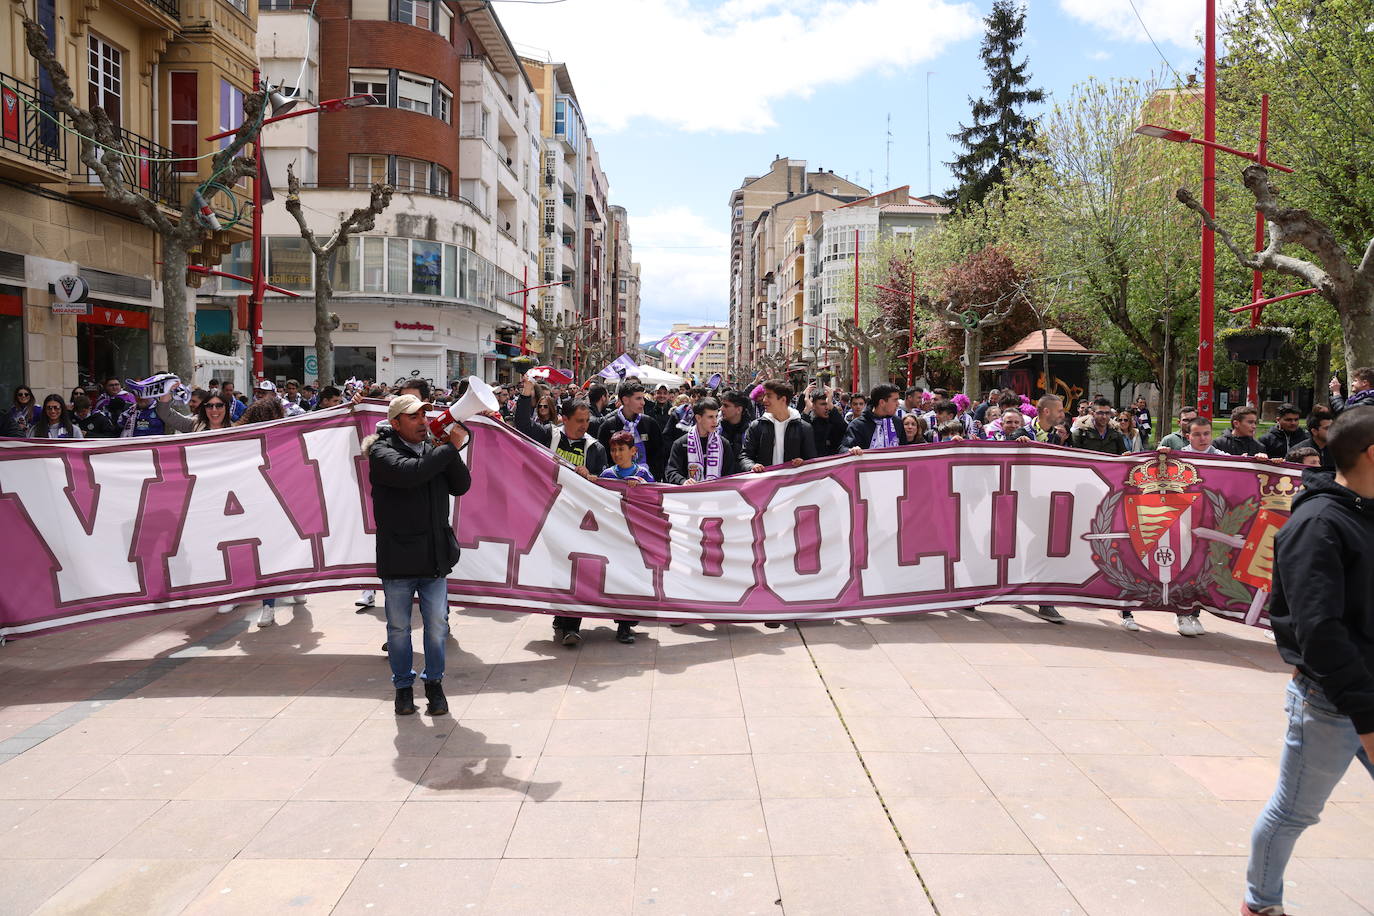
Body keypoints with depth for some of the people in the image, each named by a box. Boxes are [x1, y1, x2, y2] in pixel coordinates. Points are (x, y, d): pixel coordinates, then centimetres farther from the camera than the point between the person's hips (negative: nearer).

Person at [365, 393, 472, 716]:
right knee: (399, 627, 10)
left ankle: (434, 683, 26)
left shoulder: (434, 449, 9)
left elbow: (461, 486, 3)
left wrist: (452, 451, -11)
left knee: (437, 626, 9)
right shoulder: (382, 452, -7)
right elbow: (410, 472, -26)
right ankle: (403, 685, 27)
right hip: (398, 559, -4)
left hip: (435, 556, 4)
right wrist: (451, 448, -19)